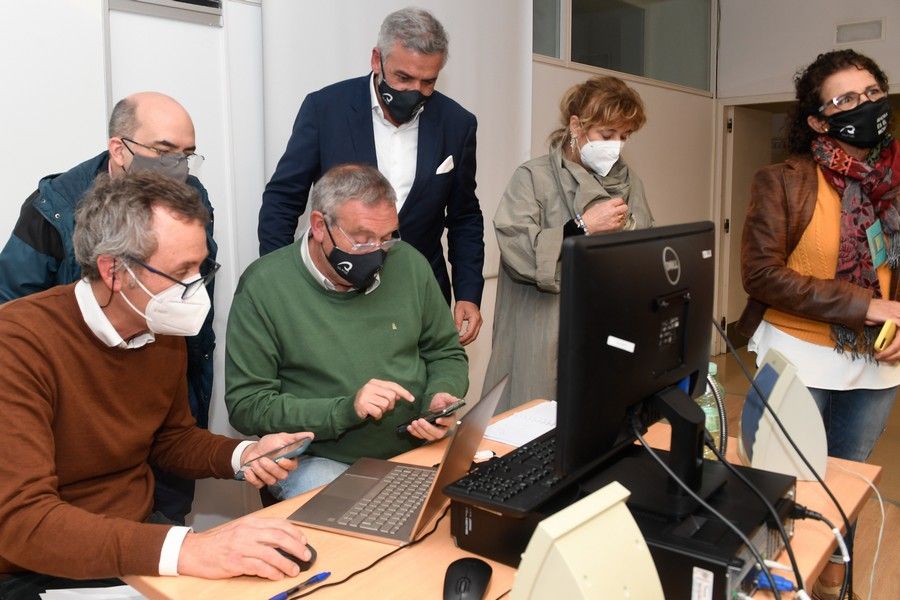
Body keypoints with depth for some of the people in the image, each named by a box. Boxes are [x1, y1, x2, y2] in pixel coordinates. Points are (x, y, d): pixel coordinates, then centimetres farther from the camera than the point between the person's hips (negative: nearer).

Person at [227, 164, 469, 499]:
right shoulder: (264, 285, -9)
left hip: (417, 450, 4)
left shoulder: (409, 264, 1)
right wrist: (345, 409, -21)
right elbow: (246, 405, -9)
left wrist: (440, 397, -9)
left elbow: (447, 354, 14)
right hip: (319, 461, -3)